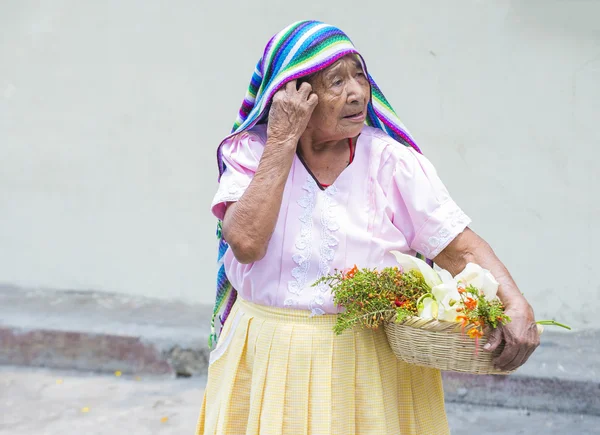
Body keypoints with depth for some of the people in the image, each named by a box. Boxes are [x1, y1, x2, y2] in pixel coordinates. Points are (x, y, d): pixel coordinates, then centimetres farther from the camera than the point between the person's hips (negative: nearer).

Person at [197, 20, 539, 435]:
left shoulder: (390, 160, -7)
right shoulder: (251, 153, -4)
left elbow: (462, 249, -10)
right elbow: (246, 243, -21)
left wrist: (516, 306, -27)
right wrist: (283, 141, -18)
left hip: (376, 363, 0)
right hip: (270, 363, 1)